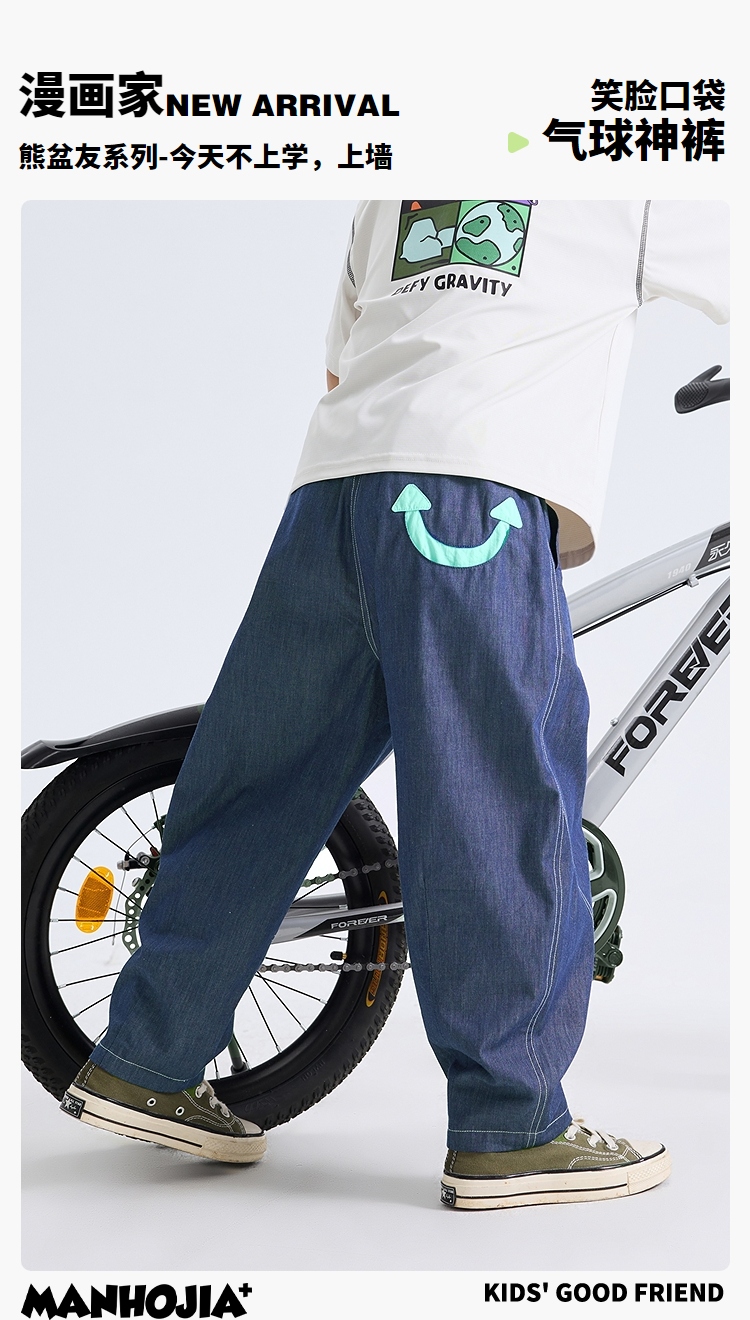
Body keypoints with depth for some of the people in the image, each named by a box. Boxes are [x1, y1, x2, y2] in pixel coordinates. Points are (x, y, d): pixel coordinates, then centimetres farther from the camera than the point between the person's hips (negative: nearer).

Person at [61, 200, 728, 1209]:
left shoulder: (389, 193, 28)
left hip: (330, 482, 6)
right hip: (480, 491, -6)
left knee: (262, 783, 11)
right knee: (501, 800, -3)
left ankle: (142, 1066, 19)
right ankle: (510, 1133, 2)